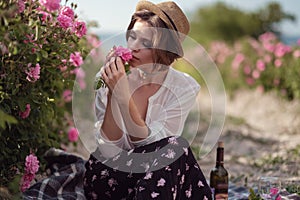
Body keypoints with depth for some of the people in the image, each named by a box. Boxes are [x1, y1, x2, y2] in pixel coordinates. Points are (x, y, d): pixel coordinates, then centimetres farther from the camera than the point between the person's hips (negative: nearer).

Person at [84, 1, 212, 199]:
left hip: (160, 177, 2)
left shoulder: (185, 88, -8)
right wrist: (111, 93, -23)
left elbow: (148, 144, -16)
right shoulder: (110, 78, -8)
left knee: (176, 147, -29)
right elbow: (109, 151, -14)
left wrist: (123, 95, -27)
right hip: (109, 177, -1)